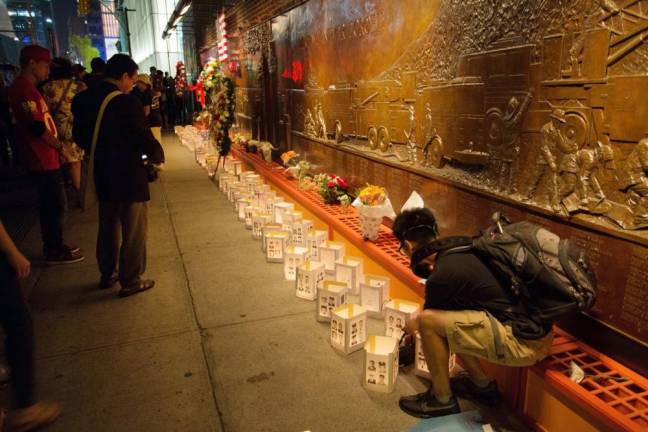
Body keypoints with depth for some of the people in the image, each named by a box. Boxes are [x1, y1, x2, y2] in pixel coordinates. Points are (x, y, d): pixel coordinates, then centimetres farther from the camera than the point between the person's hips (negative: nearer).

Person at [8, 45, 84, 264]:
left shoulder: (26, 87, 15)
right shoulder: (24, 88, -17)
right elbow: (36, 127, -23)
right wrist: (59, 146, -11)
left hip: (43, 156, 10)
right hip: (42, 158, -10)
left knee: (51, 203, 16)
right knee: (56, 204, -2)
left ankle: (53, 246, 26)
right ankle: (55, 251, 8)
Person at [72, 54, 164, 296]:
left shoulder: (83, 100, 1)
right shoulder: (127, 103, -21)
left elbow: (79, 136, 12)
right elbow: (146, 140, -18)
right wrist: (158, 157, 1)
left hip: (102, 176, 7)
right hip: (129, 177, -7)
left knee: (108, 227, 22)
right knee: (134, 231, 8)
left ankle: (107, 275, 35)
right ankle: (130, 282, 18)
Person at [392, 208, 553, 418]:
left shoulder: (441, 276, -19)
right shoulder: (458, 248, 4)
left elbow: (427, 318, 3)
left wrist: (413, 324, 24)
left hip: (525, 343, -9)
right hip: (534, 327, 9)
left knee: (429, 321, -14)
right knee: (447, 315, 15)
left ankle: (442, 400, 6)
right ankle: (482, 385, 25)